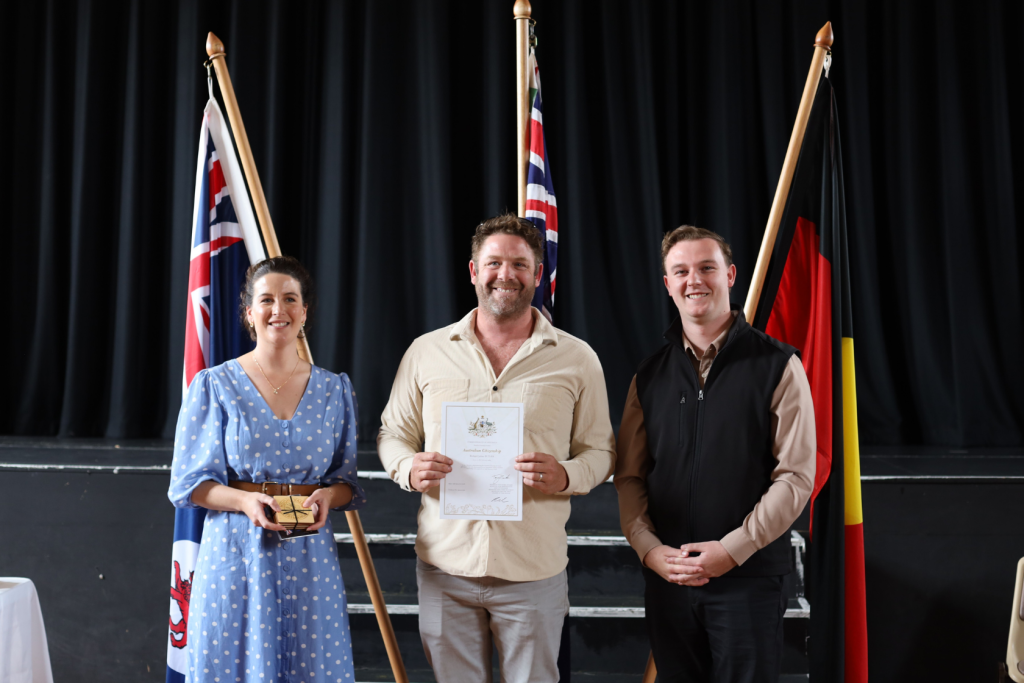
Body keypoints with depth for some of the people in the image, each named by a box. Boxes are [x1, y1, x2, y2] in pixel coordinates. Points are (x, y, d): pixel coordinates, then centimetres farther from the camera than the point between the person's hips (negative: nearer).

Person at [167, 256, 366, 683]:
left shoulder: (335, 390, 8)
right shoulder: (215, 386, 1)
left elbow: (348, 480, 10)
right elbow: (189, 484, -1)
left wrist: (328, 496, -12)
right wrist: (245, 500, -18)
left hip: (310, 560, 2)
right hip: (235, 555, -2)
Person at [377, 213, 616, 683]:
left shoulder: (577, 359, 2)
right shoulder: (426, 352, 4)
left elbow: (600, 450, 6)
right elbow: (393, 433, 12)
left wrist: (566, 476, -16)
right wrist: (408, 469, -11)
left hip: (534, 572, -1)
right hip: (444, 568, 1)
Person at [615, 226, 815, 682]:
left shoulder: (777, 366, -4)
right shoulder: (650, 375, 7)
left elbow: (796, 475, -8)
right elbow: (628, 476, 7)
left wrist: (732, 549, -13)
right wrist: (649, 548, -7)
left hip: (748, 578, -3)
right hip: (665, 577, 3)